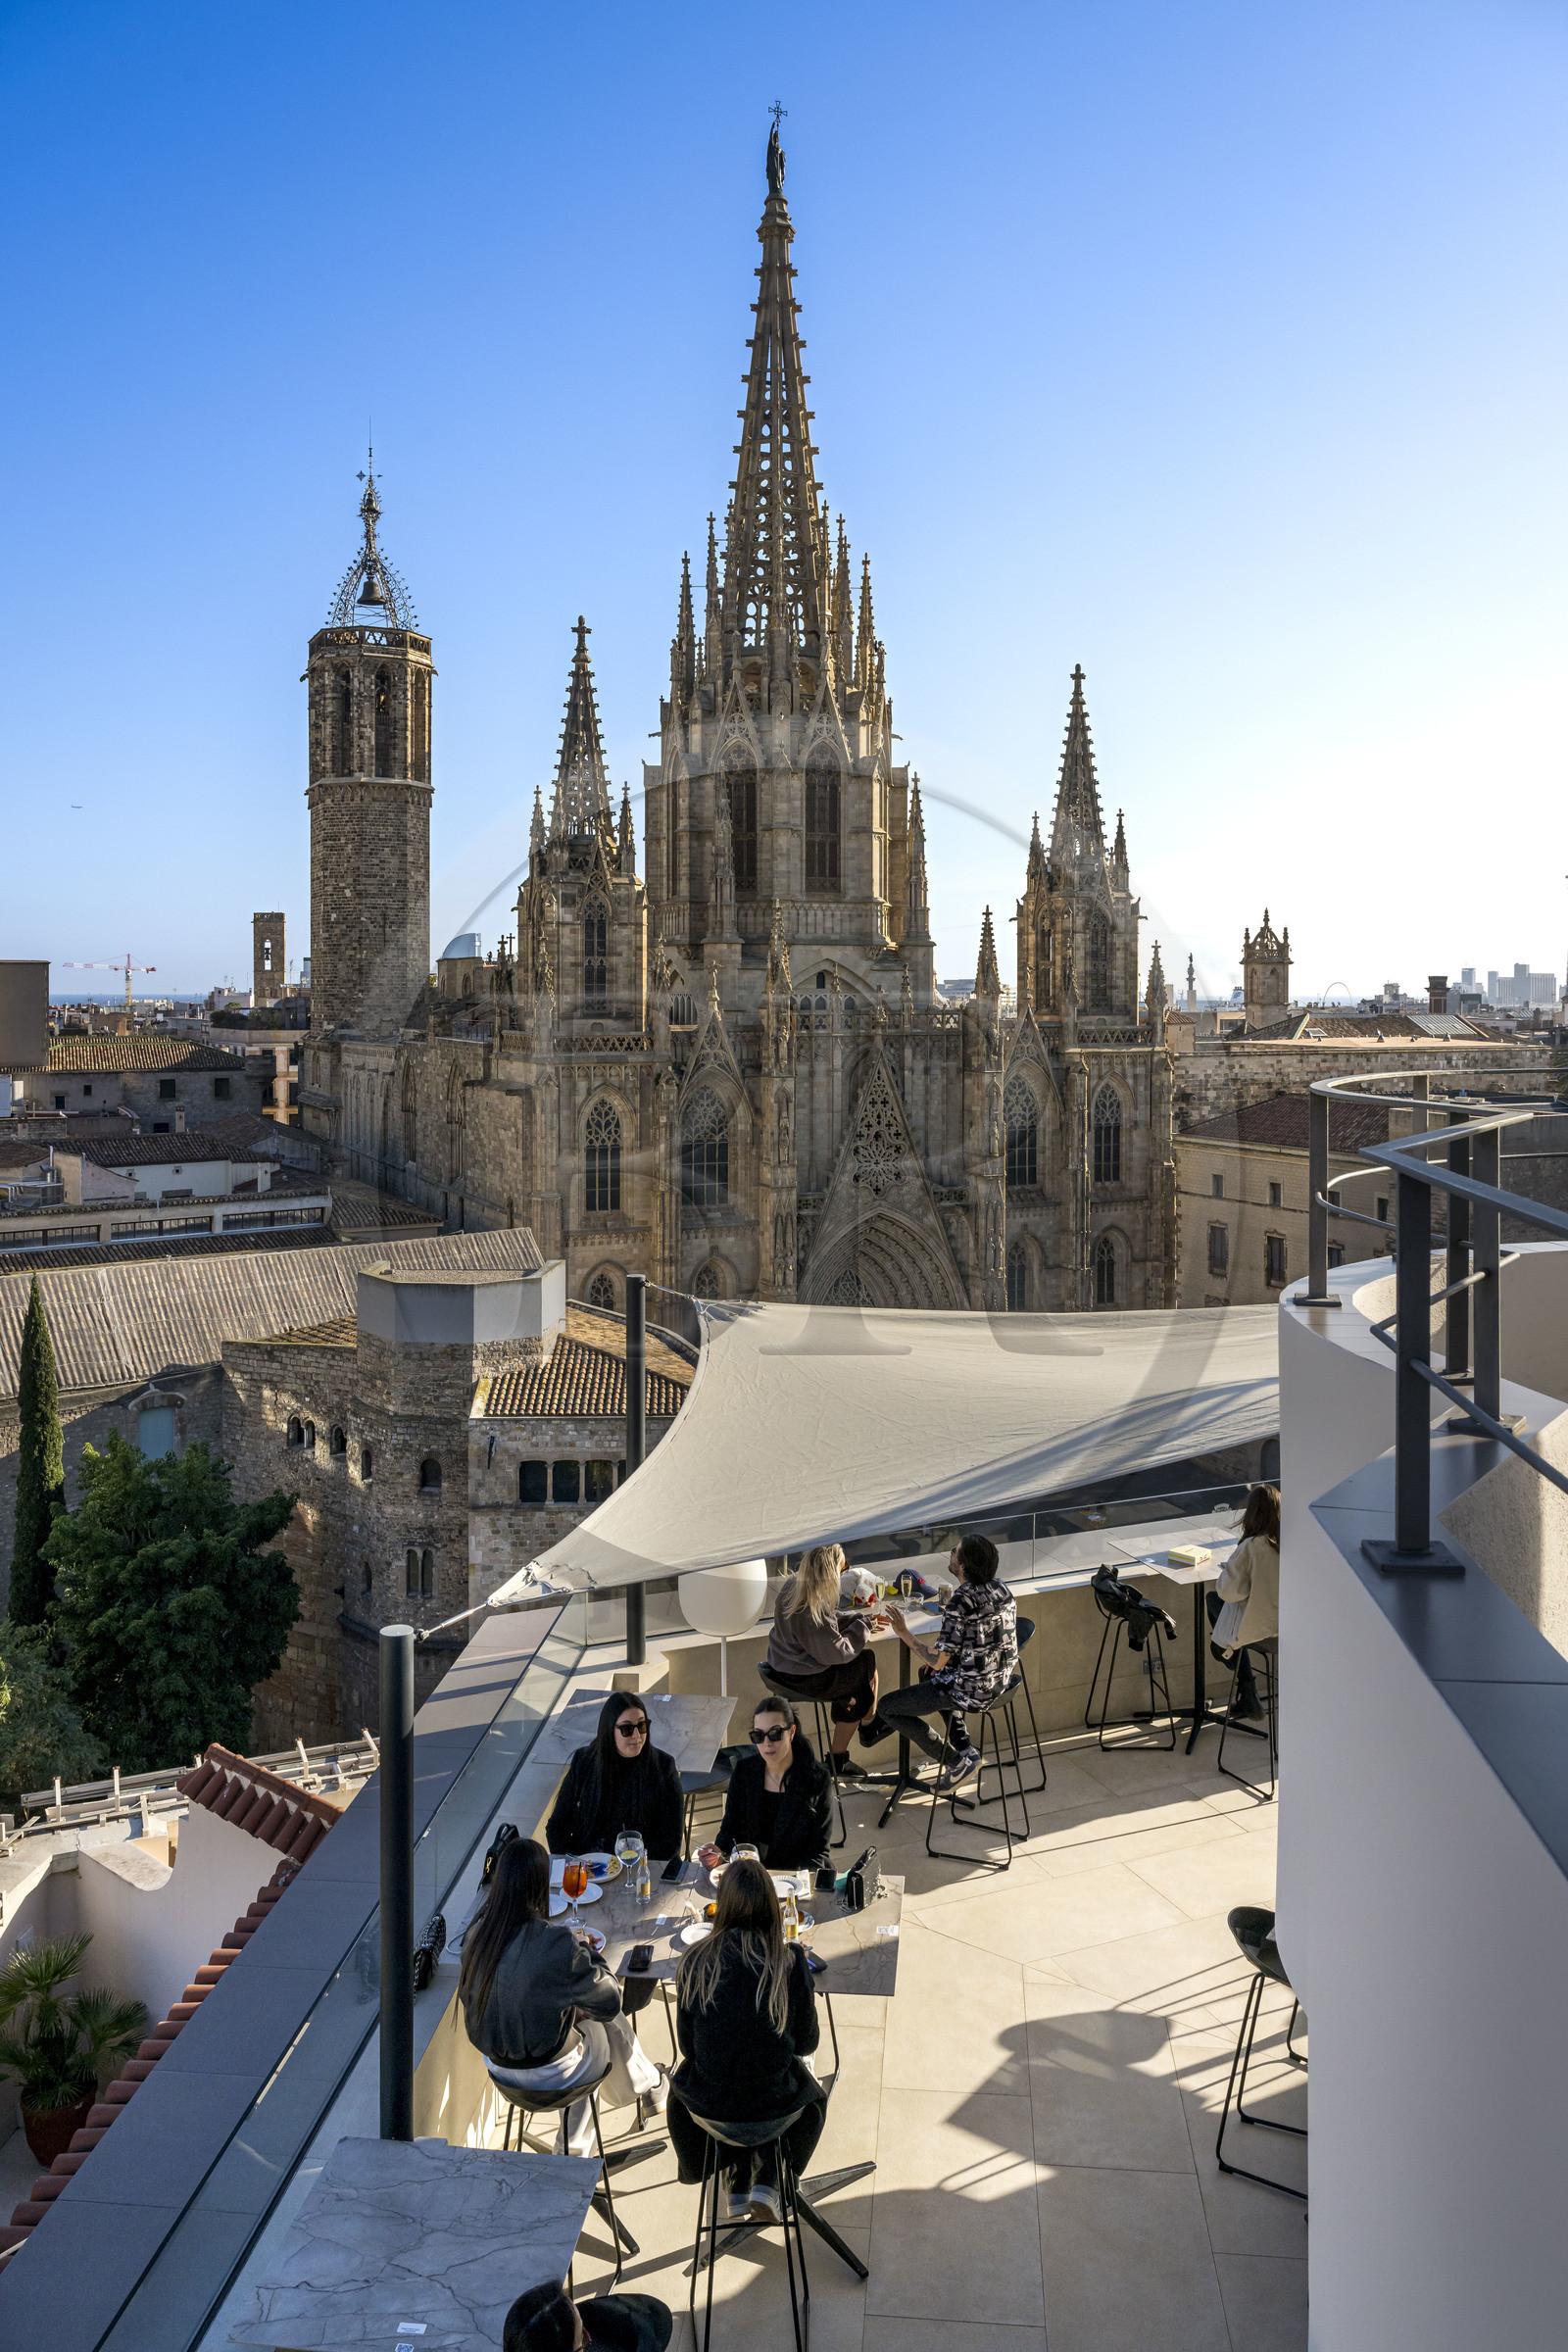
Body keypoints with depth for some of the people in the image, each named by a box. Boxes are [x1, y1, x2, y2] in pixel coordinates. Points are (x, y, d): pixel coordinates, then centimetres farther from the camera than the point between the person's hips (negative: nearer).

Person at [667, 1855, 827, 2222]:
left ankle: (739, 2188, 32)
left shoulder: (696, 1962, -13)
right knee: (814, 2097, 36)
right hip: (775, 2106, -1)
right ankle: (768, 2184, 20)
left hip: (710, 2108, 1)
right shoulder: (791, 1962, -16)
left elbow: (687, 2045, -2)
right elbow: (806, 2042, -4)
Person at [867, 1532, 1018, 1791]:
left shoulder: (960, 1603, -26)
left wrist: (904, 1633, -9)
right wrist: (941, 1654, 12)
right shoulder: (999, 1586, 0)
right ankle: (965, 1747, 28)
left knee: (886, 1707, 4)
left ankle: (958, 1762, 8)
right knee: (928, 1675, 35)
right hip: (1000, 1678, 9)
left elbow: (937, 1661, -22)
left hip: (973, 1688, -9)